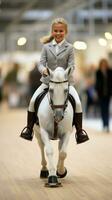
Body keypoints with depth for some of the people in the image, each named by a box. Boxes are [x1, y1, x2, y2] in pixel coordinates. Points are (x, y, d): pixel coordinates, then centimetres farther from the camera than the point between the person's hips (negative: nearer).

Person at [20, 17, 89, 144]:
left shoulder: (69, 48, 2)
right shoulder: (47, 47, 7)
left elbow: (71, 66, -5)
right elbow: (41, 63, 0)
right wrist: (43, 69, -24)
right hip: (48, 81, 2)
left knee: (77, 103, -19)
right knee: (33, 100, -13)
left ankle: (79, 132, -8)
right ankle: (29, 129, 0)